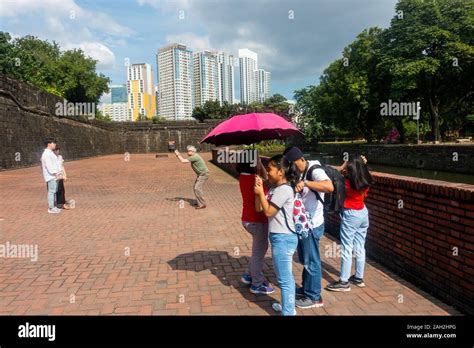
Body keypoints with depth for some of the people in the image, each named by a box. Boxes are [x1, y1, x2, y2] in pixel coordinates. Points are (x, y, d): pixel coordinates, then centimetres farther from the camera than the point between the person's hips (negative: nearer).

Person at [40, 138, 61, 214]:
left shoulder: (50, 153, 18)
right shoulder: (46, 154, -14)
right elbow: (48, 165, -20)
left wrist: (58, 171, 10)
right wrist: (55, 173, -20)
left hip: (54, 176, 10)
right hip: (51, 176, -10)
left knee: (54, 191, 13)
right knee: (51, 191, -8)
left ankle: (53, 207, 20)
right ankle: (51, 208, -3)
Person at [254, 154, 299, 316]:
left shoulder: (284, 189, -19)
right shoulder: (275, 188, 10)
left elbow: (268, 211, -19)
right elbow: (258, 208, 9)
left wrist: (261, 192, -11)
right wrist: (258, 189, -1)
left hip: (283, 238, -10)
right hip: (280, 237, 10)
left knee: (284, 280, -1)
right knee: (287, 277, 21)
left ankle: (288, 312, 9)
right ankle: (288, 306, 35)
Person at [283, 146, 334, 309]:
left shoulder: (315, 171, -20)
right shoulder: (299, 173, 7)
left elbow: (329, 187, -39)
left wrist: (305, 183, -43)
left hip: (312, 225, -9)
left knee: (311, 262, 4)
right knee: (305, 260, 22)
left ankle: (314, 297, 18)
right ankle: (306, 289, 38)